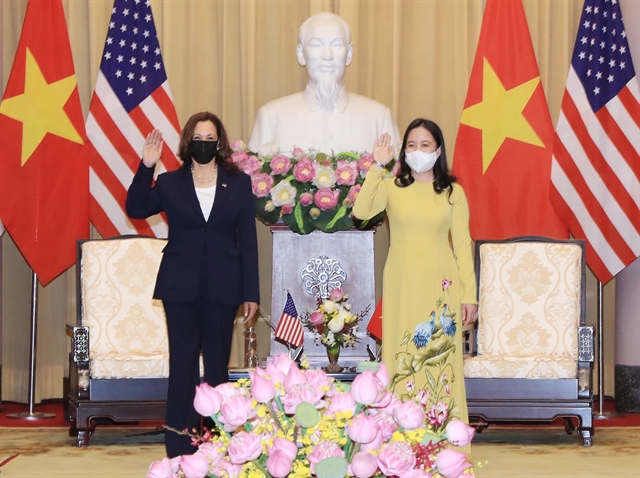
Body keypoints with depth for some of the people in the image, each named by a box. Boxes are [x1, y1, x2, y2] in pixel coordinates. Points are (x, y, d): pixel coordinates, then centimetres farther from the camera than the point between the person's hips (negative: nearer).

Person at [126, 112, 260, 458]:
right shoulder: (169, 183, 5)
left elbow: (248, 240, 4)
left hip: (222, 287, 1)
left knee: (217, 365, 8)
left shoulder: (239, 184, 5)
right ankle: (180, 448, 1)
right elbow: (136, 209, -7)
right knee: (182, 365, -2)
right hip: (181, 287, -1)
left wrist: (251, 292, 0)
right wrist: (145, 167, -17)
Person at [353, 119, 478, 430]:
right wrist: (377, 166, -15)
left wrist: (469, 294, 0)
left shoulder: (452, 192, 5)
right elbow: (360, 212, -14)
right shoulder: (391, 187, 4)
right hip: (402, 285, 1)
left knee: (441, 358, -2)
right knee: (402, 358, 1)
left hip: (441, 286, 0)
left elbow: (462, 244, 4)